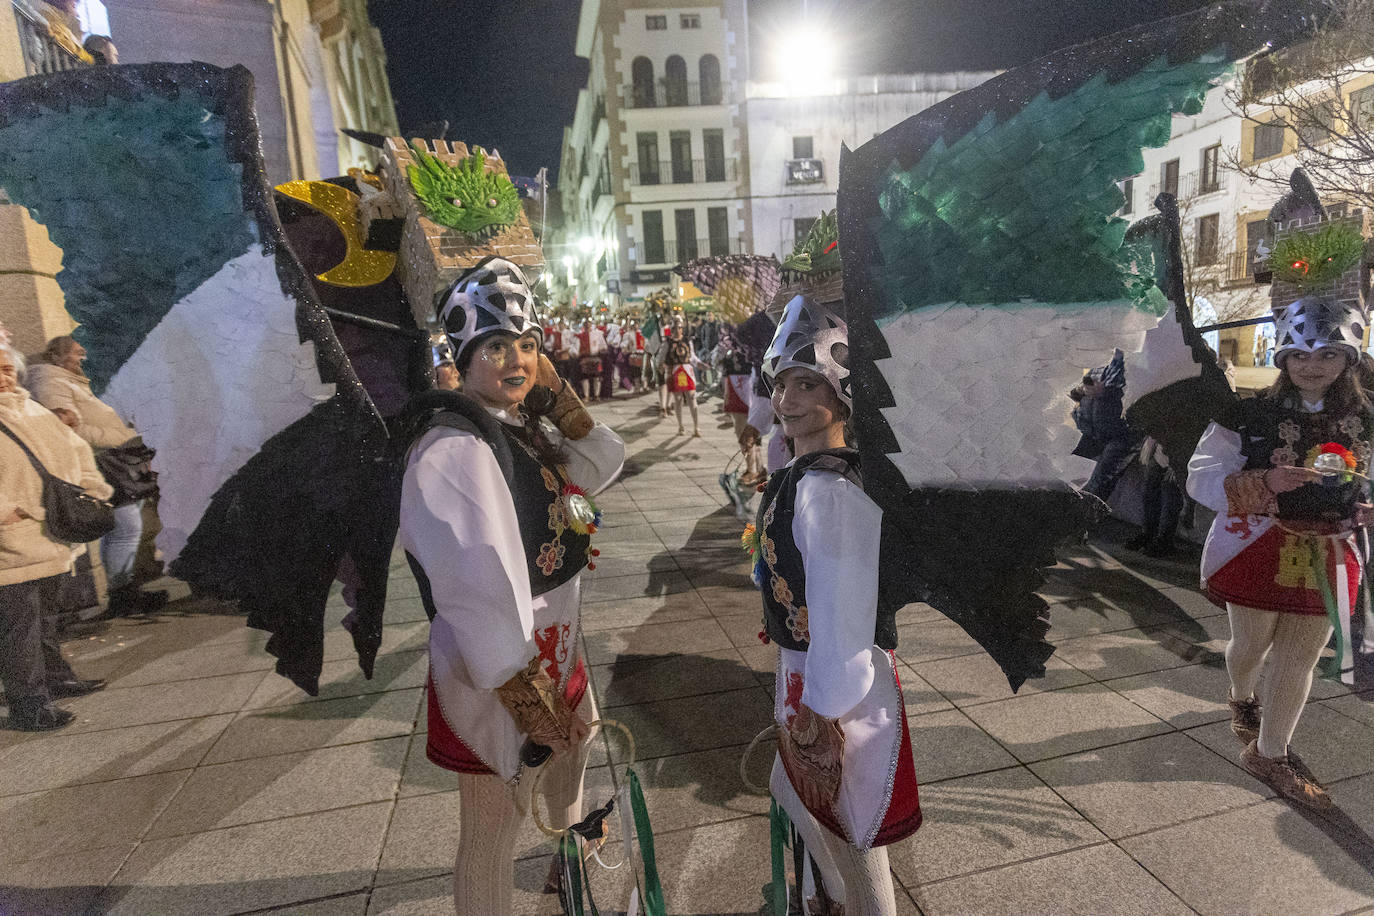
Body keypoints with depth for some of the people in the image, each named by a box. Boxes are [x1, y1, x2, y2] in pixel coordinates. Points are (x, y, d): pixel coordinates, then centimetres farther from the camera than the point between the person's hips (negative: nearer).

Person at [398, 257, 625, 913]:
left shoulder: (527, 429, 4)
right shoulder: (452, 448, -25)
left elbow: (601, 467, 3)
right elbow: (478, 587, -29)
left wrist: (557, 388, -7)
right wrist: (525, 696, -26)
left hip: (553, 640, 10)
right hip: (500, 667, -10)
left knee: (575, 736, 34)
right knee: (495, 825, 7)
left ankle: (571, 835, 66)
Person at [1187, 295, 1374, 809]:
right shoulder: (1250, 414, -9)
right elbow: (1202, 478, -13)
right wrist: (1264, 483, -27)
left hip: (1326, 557, 3)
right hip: (1258, 550, -3)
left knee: (1298, 660, 8)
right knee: (1252, 644, 12)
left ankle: (1269, 753, 24)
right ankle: (1241, 698, 46)